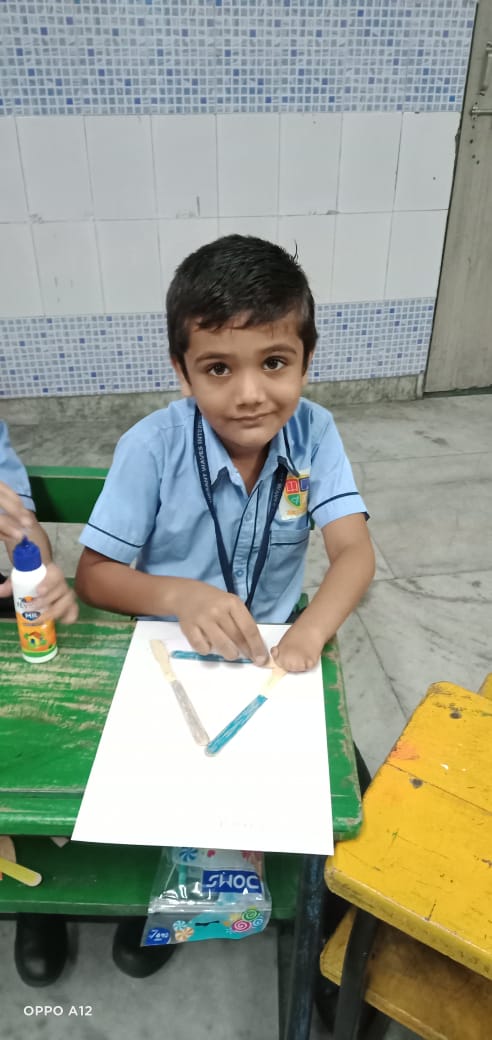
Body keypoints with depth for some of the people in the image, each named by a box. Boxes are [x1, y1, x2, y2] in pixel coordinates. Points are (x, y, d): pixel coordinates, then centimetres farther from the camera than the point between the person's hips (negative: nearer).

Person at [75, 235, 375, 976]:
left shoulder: (313, 433, -14)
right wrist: (179, 596, -35)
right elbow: (94, 576, -15)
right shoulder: (151, 448, -20)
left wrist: (309, 632, -39)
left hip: (275, 652, 2)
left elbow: (355, 553, -19)